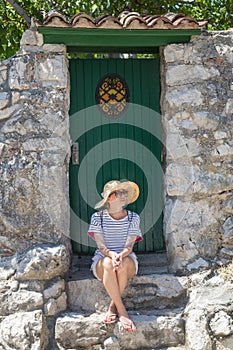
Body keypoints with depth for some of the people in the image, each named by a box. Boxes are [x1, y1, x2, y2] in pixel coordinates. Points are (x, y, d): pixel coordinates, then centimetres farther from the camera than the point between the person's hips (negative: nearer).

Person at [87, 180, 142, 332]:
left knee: (123, 264, -36)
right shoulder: (98, 217, -1)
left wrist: (121, 255, -32)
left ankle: (113, 307, -20)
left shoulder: (133, 218, 1)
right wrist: (112, 255, -32)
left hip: (127, 259, 1)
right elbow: (101, 246, -9)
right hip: (103, 259, -1)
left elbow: (129, 246, -8)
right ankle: (122, 311, -35)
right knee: (108, 263, -37)